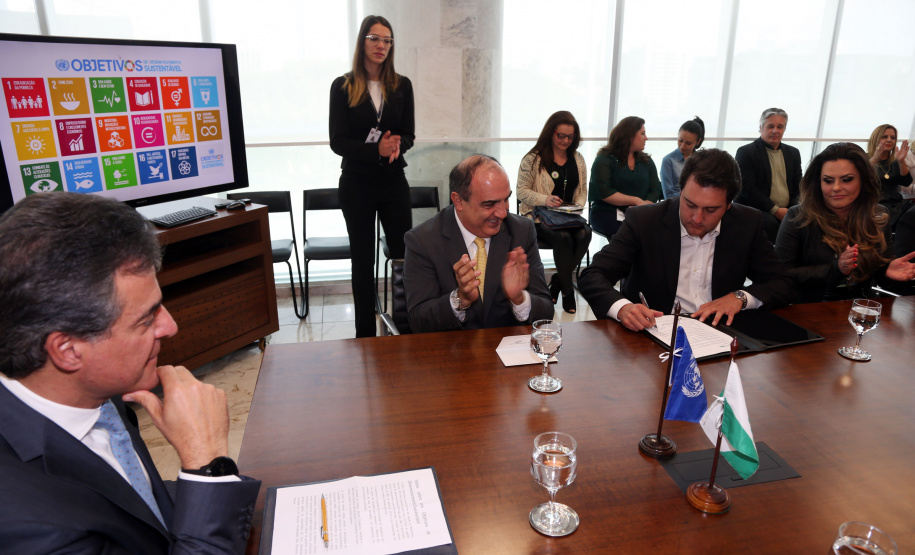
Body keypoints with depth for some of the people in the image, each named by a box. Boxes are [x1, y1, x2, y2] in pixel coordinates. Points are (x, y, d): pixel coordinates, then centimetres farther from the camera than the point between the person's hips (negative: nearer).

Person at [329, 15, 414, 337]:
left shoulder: (401, 86, 4)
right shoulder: (343, 87, -2)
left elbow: (408, 136, 6)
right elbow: (337, 141, -7)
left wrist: (396, 145, -18)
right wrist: (376, 149, -22)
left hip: (394, 182, 1)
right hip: (357, 184, -1)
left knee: (404, 255, -1)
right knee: (362, 260, 8)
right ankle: (365, 334, 18)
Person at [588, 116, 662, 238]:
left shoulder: (647, 161, 21)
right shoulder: (605, 159, 3)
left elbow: (656, 189, 10)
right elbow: (604, 193, -10)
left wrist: (645, 205, -12)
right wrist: (636, 201, -10)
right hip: (607, 213, -5)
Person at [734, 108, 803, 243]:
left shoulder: (793, 153, 20)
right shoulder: (745, 152, 1)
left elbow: (798, 187, 20)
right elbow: (747, 189, -8)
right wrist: (775, 210, -12)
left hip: (787, 210, 5)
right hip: (755, 209, -4)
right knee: (770, 223, -37)